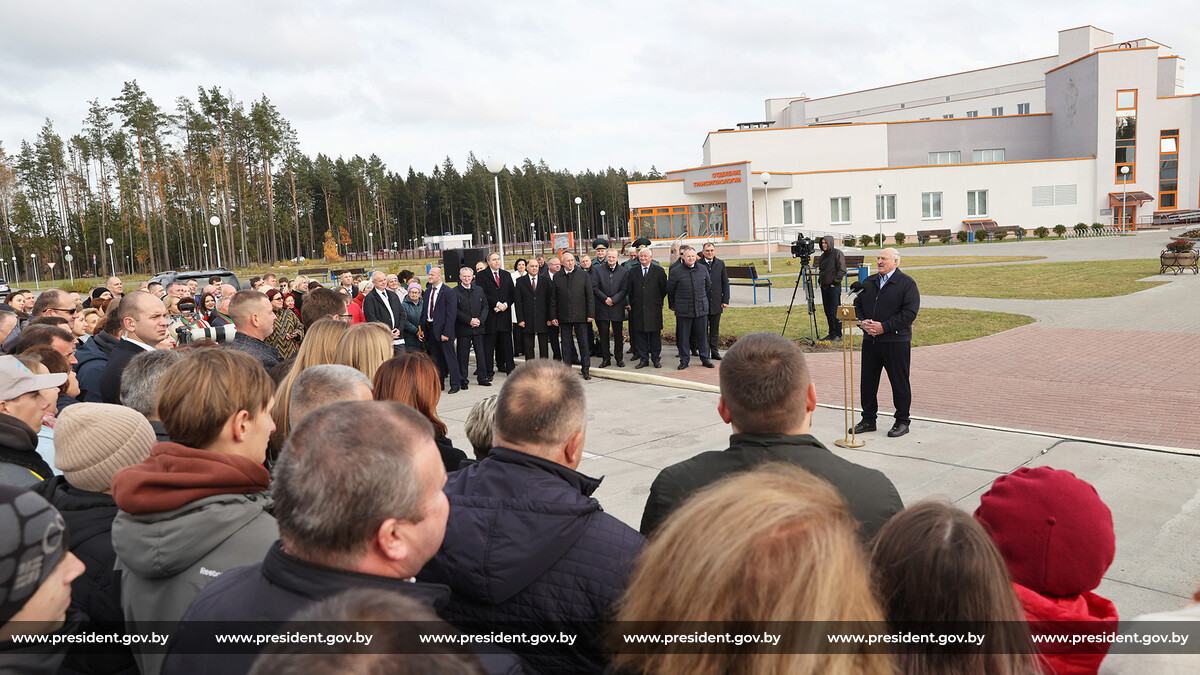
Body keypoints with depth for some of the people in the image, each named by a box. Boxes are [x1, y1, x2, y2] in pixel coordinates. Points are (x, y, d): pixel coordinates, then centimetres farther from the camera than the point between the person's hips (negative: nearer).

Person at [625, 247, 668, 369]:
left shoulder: (659, 271, 1)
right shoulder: (633, 272, 8)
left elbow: (664, 289, 7)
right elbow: (629, 290, 11)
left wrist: (657, 300, 9)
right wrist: (629, 303, 6)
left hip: (654, 308, -2)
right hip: (638, 309, 2)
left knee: (655, 335, 2)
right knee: (640, 334, 4)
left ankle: (656, 358, 12)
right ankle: (644, 359, 12)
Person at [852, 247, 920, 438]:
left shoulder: (907, 283, -5)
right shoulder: (869, 282, 13)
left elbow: (910, 312, -13)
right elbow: (857, 305, 16)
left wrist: (884, 326, -18)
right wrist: (862, 322, -5)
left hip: (896, 342, -6)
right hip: (870, 340, 6)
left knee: (899, 383, 3)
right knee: (867, 381, 10)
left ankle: (902, 422, 16)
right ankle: (868, 420, 22)